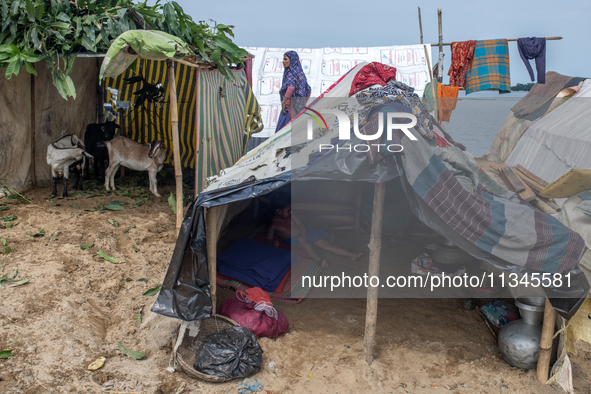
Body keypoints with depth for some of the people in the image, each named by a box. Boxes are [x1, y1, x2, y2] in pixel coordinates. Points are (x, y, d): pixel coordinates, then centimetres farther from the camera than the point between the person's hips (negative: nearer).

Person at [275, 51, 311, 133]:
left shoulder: (290, 72, -7)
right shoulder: (300, 72, 18)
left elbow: (291, 87, -25)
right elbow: (308, 90, 22)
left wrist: (283, 103, -21)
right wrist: (303, 103, 25)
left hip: (291, 106, -9)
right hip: (299, 107, 9)